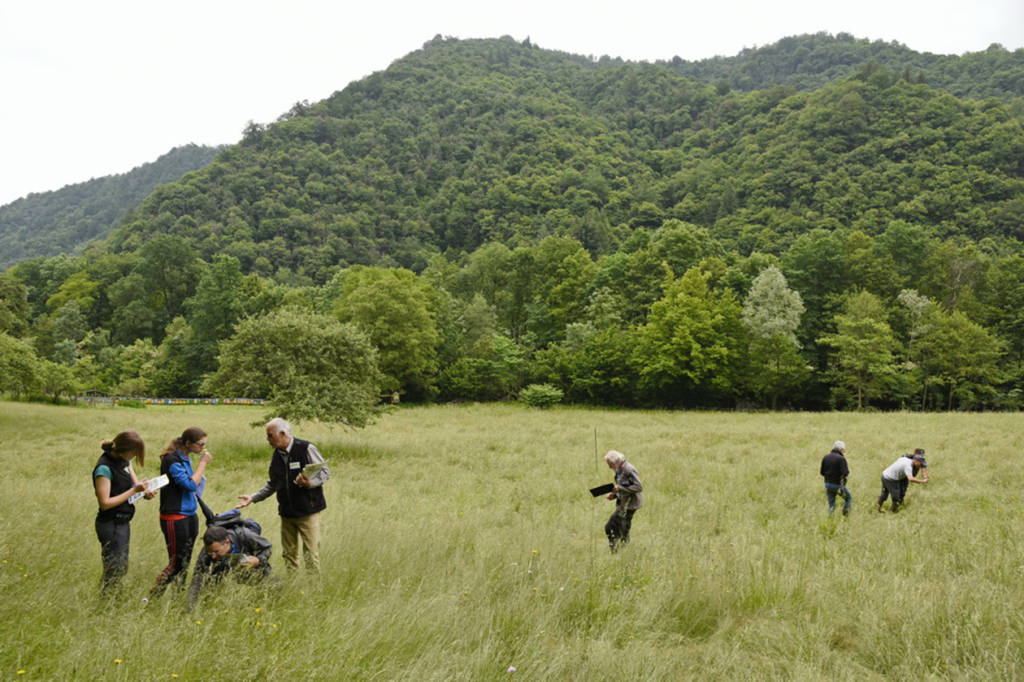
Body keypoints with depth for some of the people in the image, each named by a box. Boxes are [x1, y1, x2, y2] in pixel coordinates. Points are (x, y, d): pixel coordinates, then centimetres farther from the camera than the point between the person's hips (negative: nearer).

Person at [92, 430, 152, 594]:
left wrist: (145, 493, -11)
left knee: (122, 568, 16)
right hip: (110, 525, -9)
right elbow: (105, 503, -22)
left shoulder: (124, 461, 4)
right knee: (114, 571, -3)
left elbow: (135, 483, 11)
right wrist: (134, 490, -23)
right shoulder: (104, 468, -21)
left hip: (123, 522, 9)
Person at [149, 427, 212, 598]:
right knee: (176, 563, -6)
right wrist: (203, 463, -14)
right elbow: (190, 484, -21)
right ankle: (152, 598, 4)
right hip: (174, 518, -9)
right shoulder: (171, 460, -16)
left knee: (186, 561, 11)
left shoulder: (186, 458, 11)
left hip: (189, 515, 9)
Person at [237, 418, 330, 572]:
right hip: (287, 512, 6)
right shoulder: (276, 455, 9)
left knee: (311, 553, -5)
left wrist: (310, 482, -25)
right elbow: (272, 485, 20)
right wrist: (253, 498, 12)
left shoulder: (306, 448, -11)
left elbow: (325, 472, -8)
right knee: (289, 553, 11)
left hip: (308, 511, -6)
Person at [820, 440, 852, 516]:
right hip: (838, 485, -5)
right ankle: (845, 516, 13)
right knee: (849, 498, 20)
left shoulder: (825, 457, 3)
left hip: (828, 484, 5)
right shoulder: (841, 458, -15)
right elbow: (845, 473, -21)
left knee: (831, 505, 13)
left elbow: (822, 472, 7)